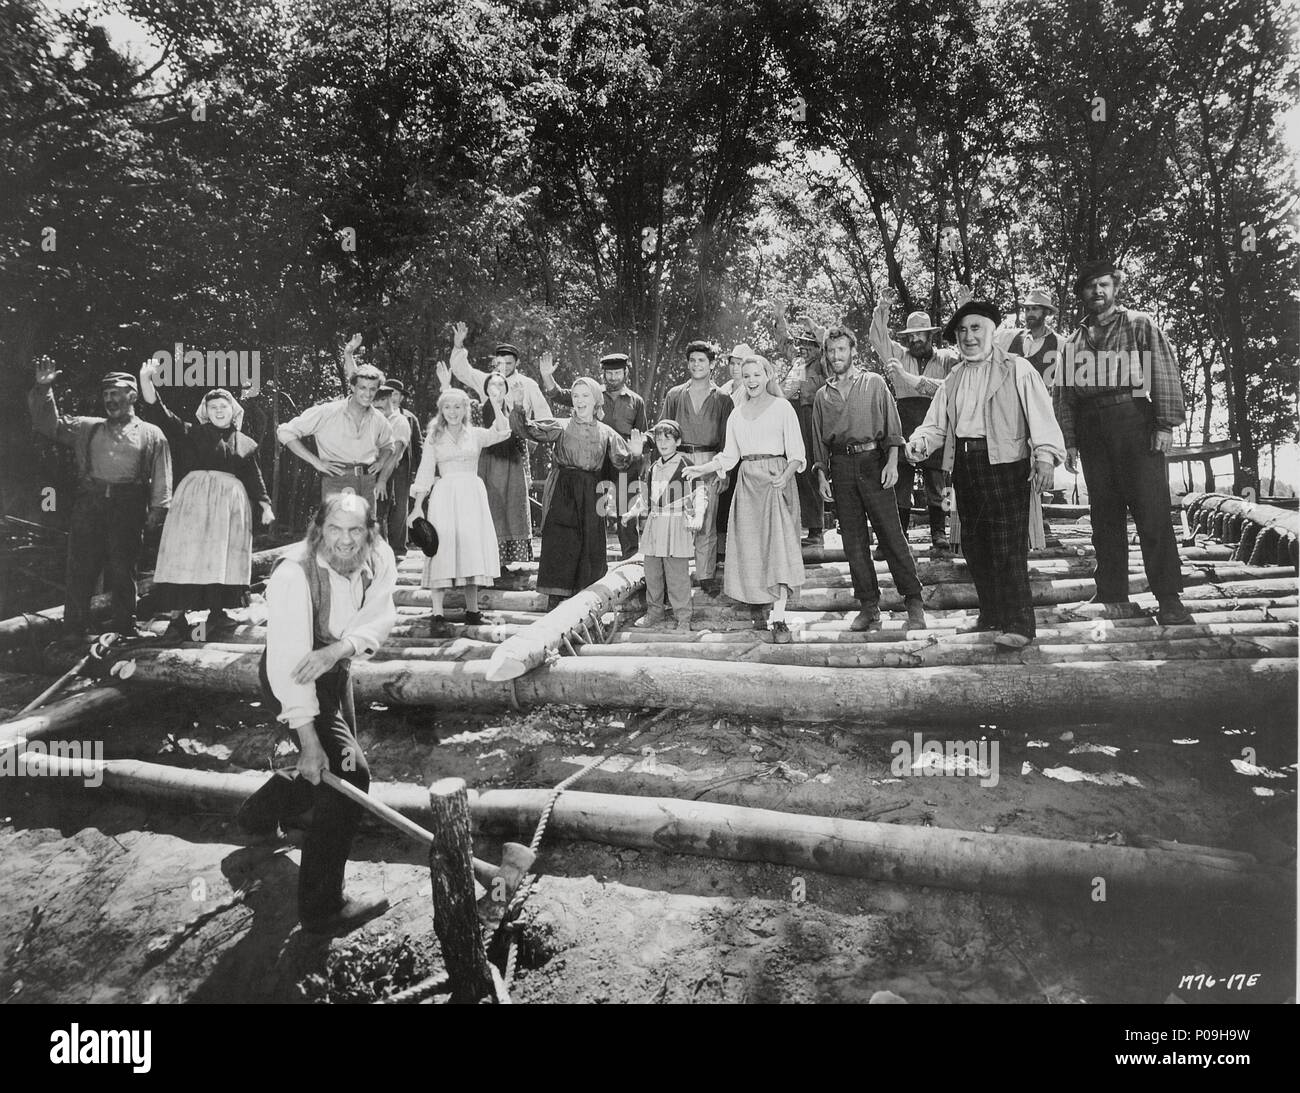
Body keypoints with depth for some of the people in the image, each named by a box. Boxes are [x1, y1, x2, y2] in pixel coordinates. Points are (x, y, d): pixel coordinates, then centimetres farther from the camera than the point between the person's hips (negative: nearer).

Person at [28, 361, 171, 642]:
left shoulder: (151, 434, 11)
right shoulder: (86, 428, 20)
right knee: (81, 564, -1)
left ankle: (126, 625, 12)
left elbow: (161, 475, 4)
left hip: (128, 506, -2)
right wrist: (43, 389, 6)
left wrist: (157, 509, -5)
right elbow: (48, 424, 17)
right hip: (89, 503, 2)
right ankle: (76, 628, 5)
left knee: (123, 567, 3)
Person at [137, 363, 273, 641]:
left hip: (231, 503, 2)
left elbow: (255, 479, 16)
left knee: (223, 557, 0)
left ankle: (217, 613, 6)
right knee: (186, 553, -8)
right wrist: (146, 380, -15)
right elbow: (160, 414, -1)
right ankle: (177, 616, -7)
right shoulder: (193, 434, 10)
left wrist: (265, 505, 2)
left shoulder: (246, 444, 16)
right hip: (194, 499, -2)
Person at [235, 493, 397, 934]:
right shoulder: (293, 575, -33)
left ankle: (258, 816, 53)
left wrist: (337, 649, -40)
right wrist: (308, 743, -35)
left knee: (332, 765, 24)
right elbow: (289, 661, -34)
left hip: (337, 668, 8)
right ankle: (322, 908, -5)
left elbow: (380, 617, -20)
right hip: (293, 678, -7)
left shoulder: (379, 558, -14)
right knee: (349, 774, -16)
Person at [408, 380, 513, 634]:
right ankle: (437, 615, -11)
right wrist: (417, 507, 0)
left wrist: (496, 405, -22)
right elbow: (425, 472, 6)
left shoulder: (476, 435, 9)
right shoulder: (434, 438, 7)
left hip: (472, 495, 2)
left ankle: (472, 610, 15)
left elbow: (502, 433, -9)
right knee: (442, 549, -9)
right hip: (444, 496, -2)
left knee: (472, 548, 5)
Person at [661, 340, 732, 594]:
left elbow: (726, 437, 5)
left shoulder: (722, 399, 9)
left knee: (707, 521, -1)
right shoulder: (674, 395, 12)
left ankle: (706, 575, 5)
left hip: (709, 462, -1)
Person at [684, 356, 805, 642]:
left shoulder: (782, 408, 2)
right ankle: (770, 608, 9)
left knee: (778, 543, -14)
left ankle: (778, 617, -16)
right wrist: (700, 469, 4)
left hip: (776, 480, -5)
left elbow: (797, 453, -2)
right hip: (747, 483, 5)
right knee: (751, 547, 0)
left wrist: (786, 476, -20)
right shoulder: (737, 415, 16)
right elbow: (728, 457, 17)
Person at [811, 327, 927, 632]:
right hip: (840, 467, 3)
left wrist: (892, 462, -9)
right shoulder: (822, 395, 14)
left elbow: (892, 425, 2)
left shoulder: (873, 383, 6)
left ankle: (913, 601, 0)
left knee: (891, 533, -6)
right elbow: (819, 441, 17)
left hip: (872, 461, -3)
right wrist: (822, 475, 7)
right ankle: (869, 606, 10)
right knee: (853, 541, 3)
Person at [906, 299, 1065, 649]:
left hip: (1005, 463, -6)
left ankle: (1018, 624, -6)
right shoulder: (953, 380, 19)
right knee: (974, 544, 10)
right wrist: (919, 442, -7)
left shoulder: (1016, 369, 2)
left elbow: (1040, 412, -7)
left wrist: (1045, 457, -20)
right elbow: (936, 424, 15)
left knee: (1008, 546, -10)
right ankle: (991, 614, 23)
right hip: (964, 464, 6)